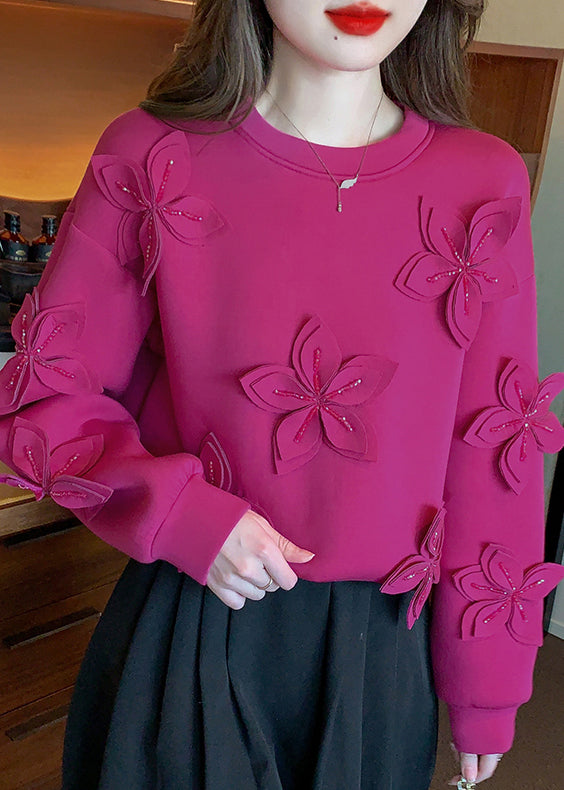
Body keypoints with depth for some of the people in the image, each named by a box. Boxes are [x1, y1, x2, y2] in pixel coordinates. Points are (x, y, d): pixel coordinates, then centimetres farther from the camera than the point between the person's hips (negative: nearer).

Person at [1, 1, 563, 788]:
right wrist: (180, 513, -20)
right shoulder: (151, 156, -9)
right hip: (182, 637, -1)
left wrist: (487, 689, 5)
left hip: (381, 655, 2)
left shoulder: (486, 181, -6)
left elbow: (494, 455, -2)